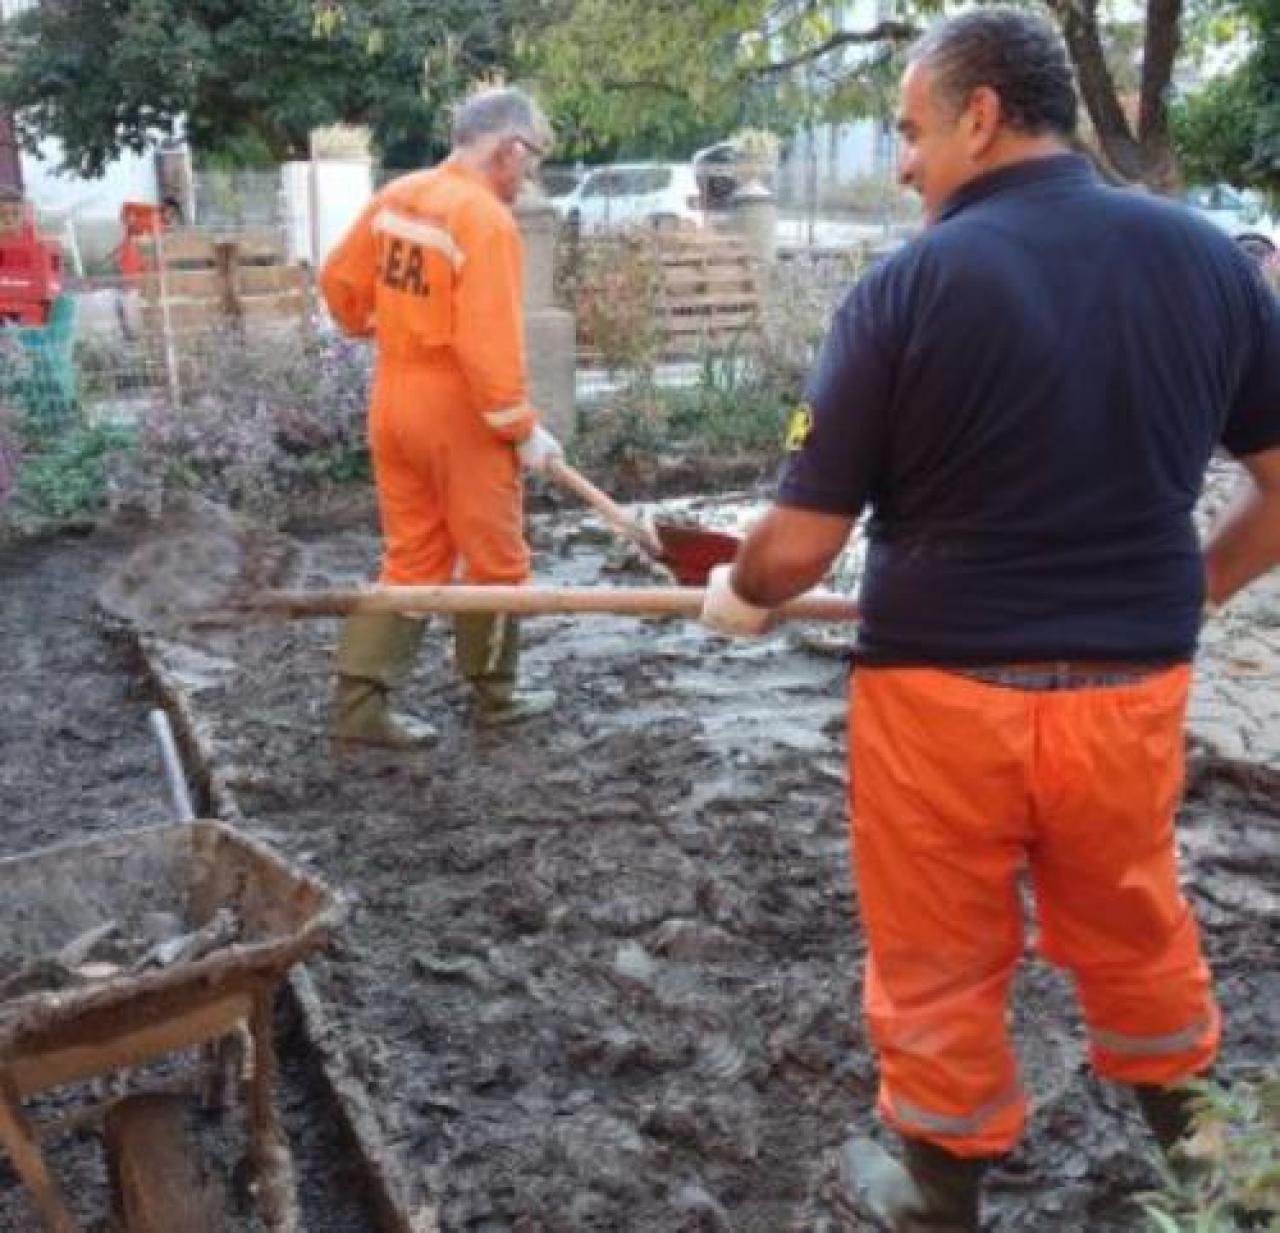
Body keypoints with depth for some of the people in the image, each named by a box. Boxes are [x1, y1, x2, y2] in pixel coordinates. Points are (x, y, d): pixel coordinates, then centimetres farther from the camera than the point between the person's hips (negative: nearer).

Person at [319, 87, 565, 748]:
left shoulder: (395, 196, 5)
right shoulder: (487, 219, -18)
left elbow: (339, 283, 13)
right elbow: (489, 344, -23)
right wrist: (523, 427, -14)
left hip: (395, 404, 7)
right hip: (459, 415, -7)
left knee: (410, 561, 14)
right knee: (494, 561, 11)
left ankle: (359, 705, 11)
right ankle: (495, 694, 26)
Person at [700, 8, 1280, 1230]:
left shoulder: (910, 285, -15)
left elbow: (799, 546, -13)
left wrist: (735, 597, 8)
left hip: (942, 691, -4)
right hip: (1133, 686, 5)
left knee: (940, 967, 16)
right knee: (1136, 937, 27)